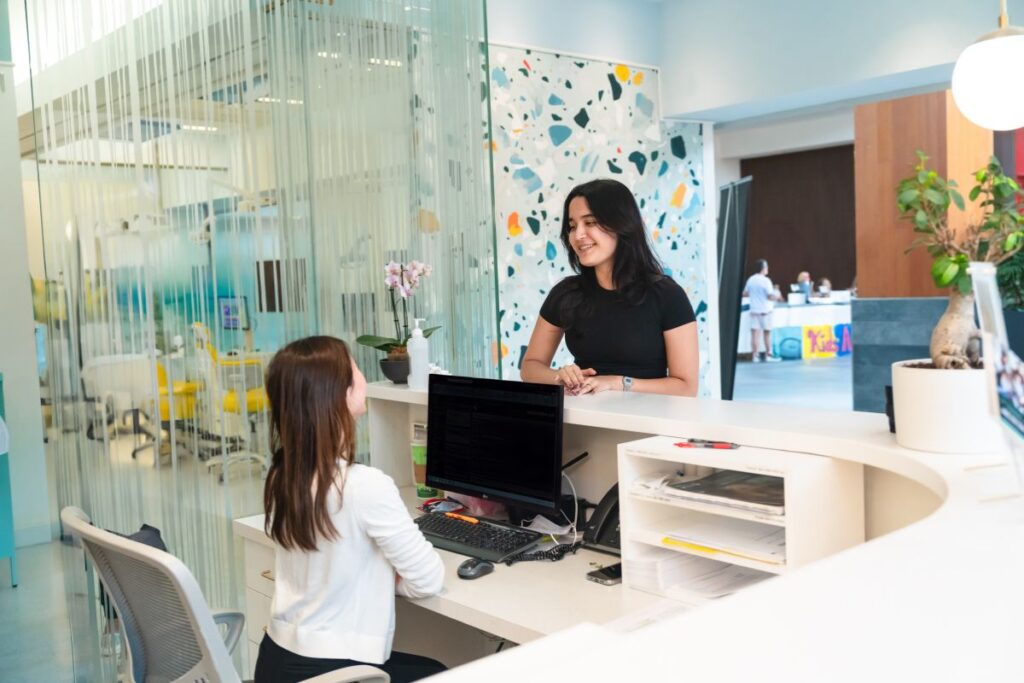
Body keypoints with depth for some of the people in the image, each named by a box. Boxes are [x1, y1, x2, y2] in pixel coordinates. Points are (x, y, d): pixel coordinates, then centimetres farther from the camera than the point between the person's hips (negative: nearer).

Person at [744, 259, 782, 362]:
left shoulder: (750, 280, 4)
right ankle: (768, 355, 10)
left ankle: (755, 356, 0)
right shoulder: (765, 280, -14)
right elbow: (771, 297, -16)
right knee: (767, 333, 6)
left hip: (754, 310, 5)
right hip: (765, 311, -5)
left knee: (755, 333, 2)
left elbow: (744, 293, 13)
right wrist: (778, 295, 3)